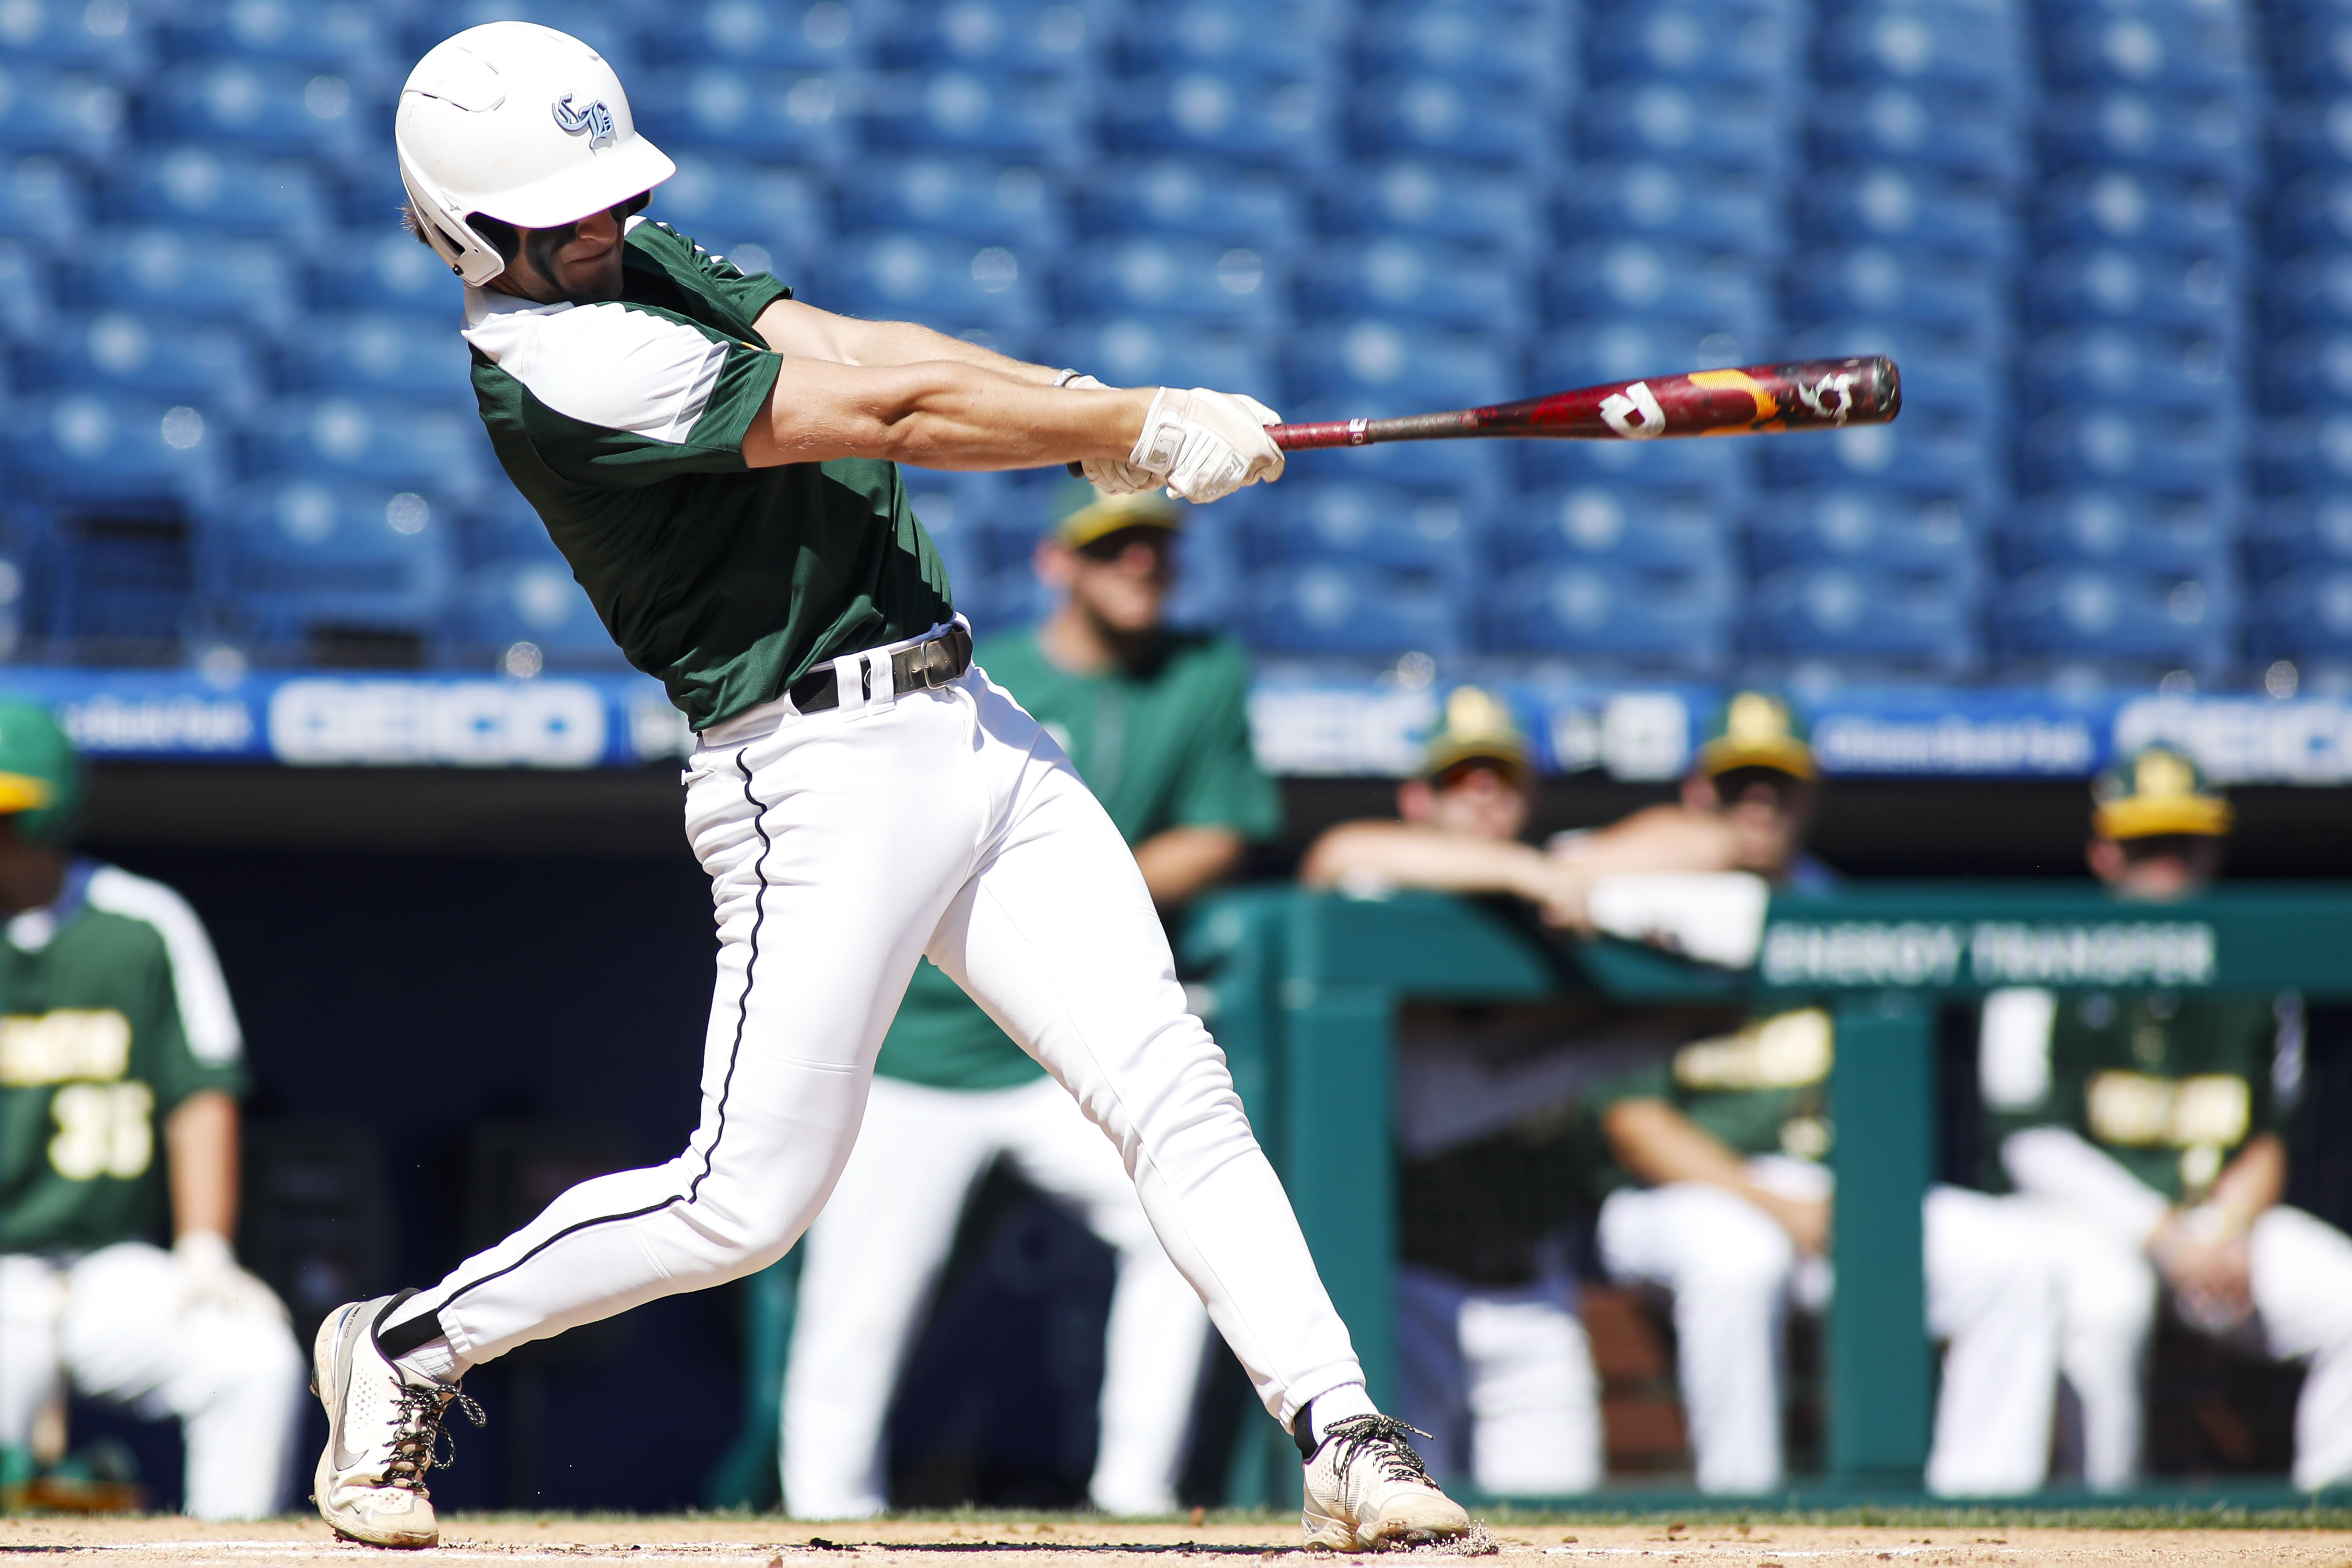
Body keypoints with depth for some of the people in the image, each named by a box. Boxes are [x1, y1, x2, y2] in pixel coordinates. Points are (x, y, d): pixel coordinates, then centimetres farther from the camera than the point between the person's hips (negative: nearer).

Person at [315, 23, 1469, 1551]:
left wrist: (1089, 403, -11)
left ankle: (1345, 1439, -4)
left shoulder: (631, 257, 12)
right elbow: (876, 411, -17)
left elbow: (846, 341, 3)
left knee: (1173, 1089, -1)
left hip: (966, 723, 8)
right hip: (823, 775, -8)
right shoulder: (555, 366, -18)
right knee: (750, 1201, -4)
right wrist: (1139, 428, -12)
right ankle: (408, 1352, 16)